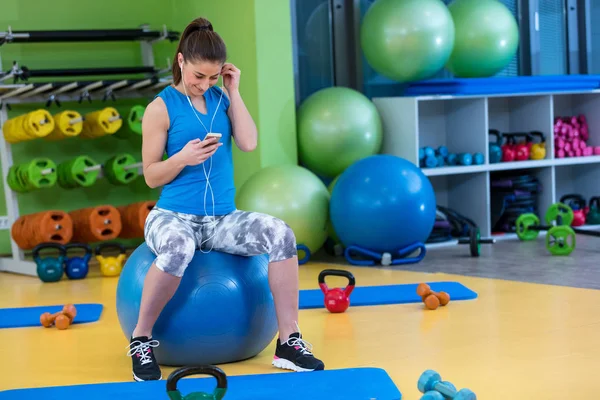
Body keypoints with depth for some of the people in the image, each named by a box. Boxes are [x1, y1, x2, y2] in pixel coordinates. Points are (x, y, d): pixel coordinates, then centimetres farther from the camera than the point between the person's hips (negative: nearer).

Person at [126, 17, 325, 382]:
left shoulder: (222, 99, 9)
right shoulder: (162, 108, -2)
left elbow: (249, 144, -6)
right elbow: (151, 176, -3)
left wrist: (233, 92, -4)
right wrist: (182, 158, -22)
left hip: (223, 219, 4)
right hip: (173, 216, -3)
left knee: (280, 234, -26)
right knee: (178, 249, -40)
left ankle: (289, 341, -18)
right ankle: (141, 339, -17)